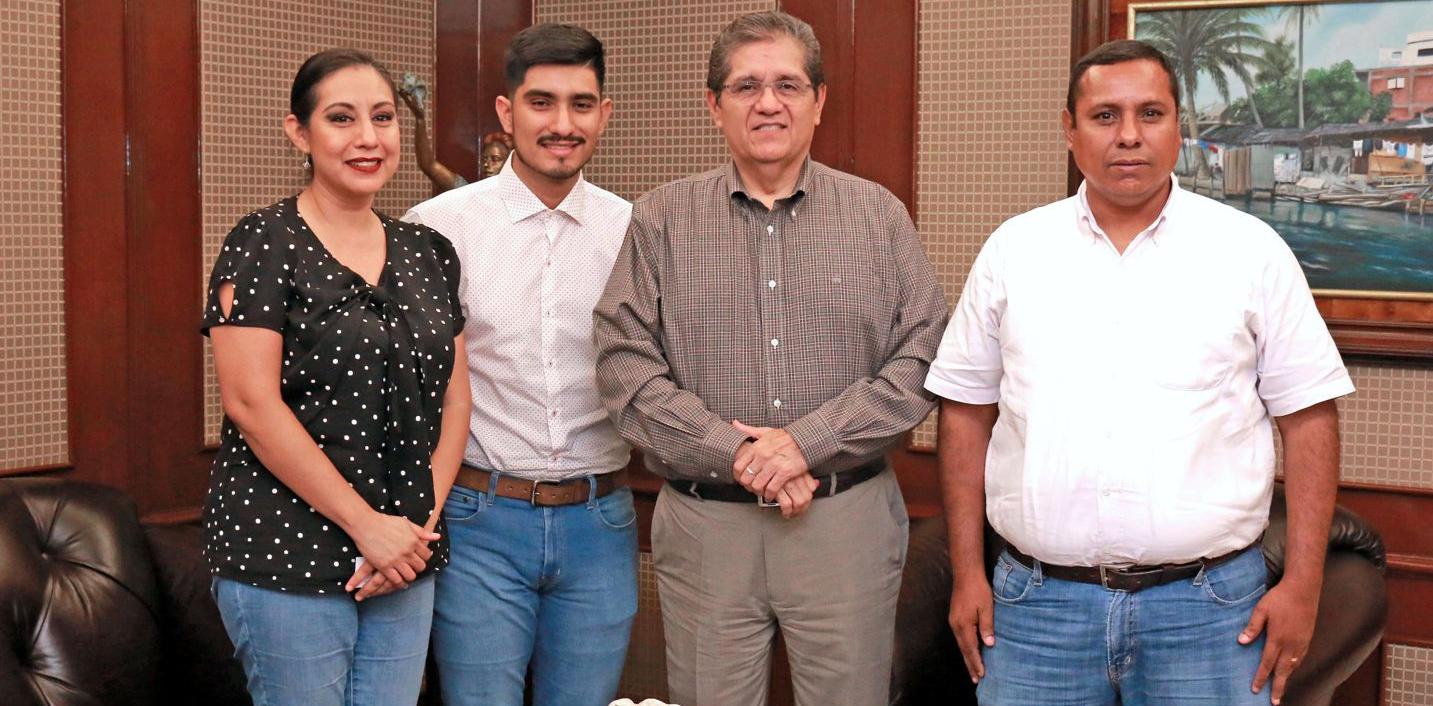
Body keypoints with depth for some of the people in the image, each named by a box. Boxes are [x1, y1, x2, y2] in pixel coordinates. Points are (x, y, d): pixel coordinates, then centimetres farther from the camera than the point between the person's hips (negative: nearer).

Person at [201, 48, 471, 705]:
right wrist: (367, 525, -14)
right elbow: (251, 404, -14)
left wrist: (424, 522, -4)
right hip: (288, 555, -5)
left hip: (405, 560, 5)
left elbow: (453, 400, 10)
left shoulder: (429, 253, 10)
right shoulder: (262, 245, -6)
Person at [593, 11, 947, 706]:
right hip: (704, 526, 0)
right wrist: (735, 454, -13)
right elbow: (624, 363, -3)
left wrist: (810, 443, -12)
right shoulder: (661, 219, 5)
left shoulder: (879, 215, 6)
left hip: (848, 518, 0)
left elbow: (922, 359, -1)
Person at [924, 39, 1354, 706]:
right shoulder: (1012, 250, 5)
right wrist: (967, 574, 4)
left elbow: (1308, 418, 2)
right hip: (1036, 604, 1)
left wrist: (1303, 584, -4)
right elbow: (966, 412, 8)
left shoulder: (1252, 251, 1)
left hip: (1208, 608, -1)